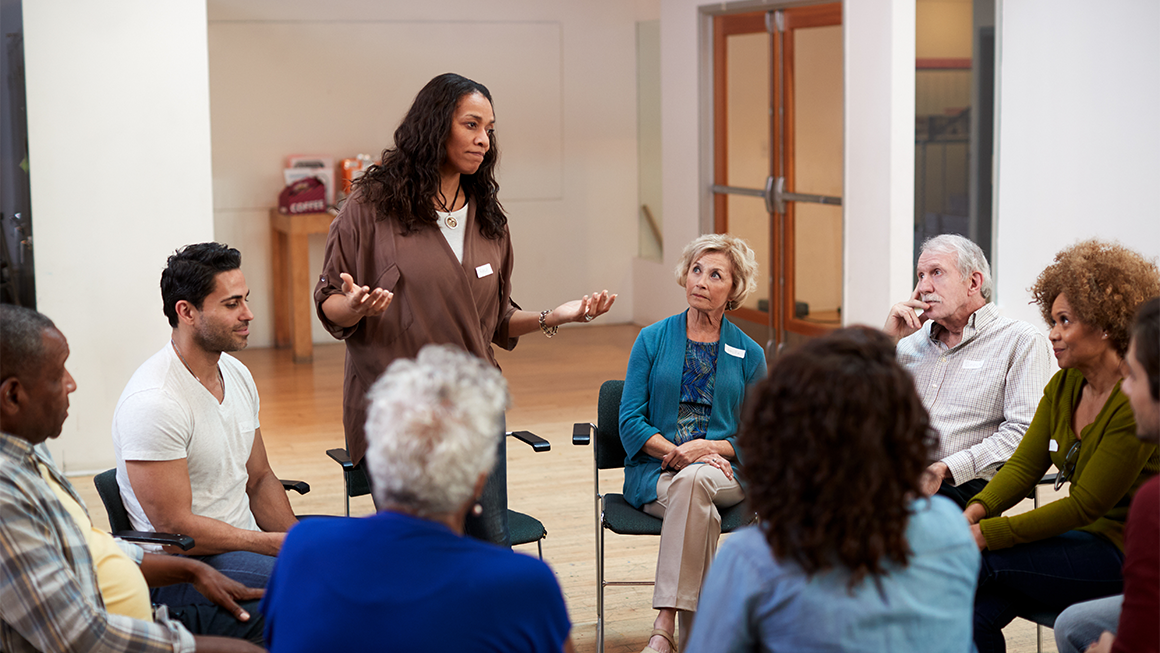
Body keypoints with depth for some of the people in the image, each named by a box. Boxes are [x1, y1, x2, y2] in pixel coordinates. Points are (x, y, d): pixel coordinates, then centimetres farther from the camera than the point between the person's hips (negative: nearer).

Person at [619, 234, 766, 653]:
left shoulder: (749, 355, 10)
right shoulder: (652, 340, 8)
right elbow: (631, 422, 2)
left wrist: (710, 447, -12)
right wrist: (675, 451, -15)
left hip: (725, 473, 0)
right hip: (653, 472, 0)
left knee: (692, 481, -36)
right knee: (699, 509, -35)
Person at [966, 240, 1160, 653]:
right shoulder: (1065, 385, 6)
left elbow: (1085, 506, -19)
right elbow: (1024, 465, 5)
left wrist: (987, 534, -22)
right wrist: (977, 509, -16)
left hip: (1124, 553, -7)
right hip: (1083, 538, 7)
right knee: (978, 611, -20)